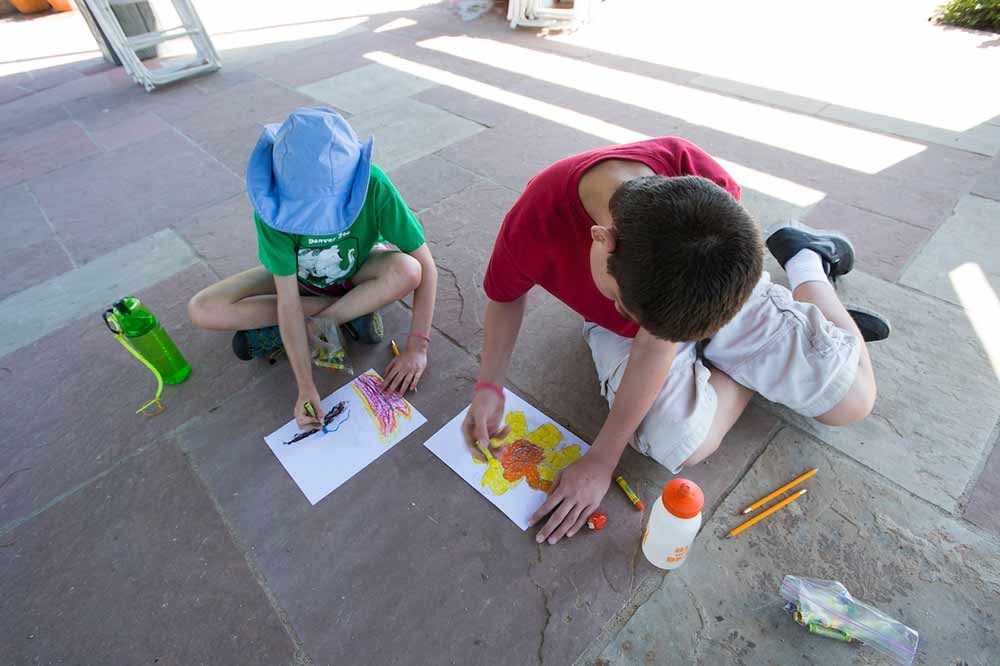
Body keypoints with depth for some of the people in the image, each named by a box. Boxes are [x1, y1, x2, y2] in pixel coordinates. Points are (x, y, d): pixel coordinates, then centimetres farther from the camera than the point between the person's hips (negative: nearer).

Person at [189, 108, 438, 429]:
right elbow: (288, 302, -28)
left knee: (406, 271, -36)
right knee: (202, 310, -19)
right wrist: (306, 387, -33)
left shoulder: (372, 186, -33)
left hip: (357, 270, 0)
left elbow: (426, 267, -28)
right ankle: (354, 310, -14)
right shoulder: (273, 206, -30)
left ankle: (278, 332, -18)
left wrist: (417, 346, -33)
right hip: (299, 278, 1)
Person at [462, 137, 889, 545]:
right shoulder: (531, 227, -35)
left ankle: (805, 256, 20)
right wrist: (489, 386, -21)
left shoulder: (713, 196, -35)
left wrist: (602, 459, -26)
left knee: (852, 399, -5)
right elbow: (505, 295, -10)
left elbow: (659, 342, -32)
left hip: (721, 295, 0)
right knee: (684, 444, -24)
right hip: (615, 328, 1)